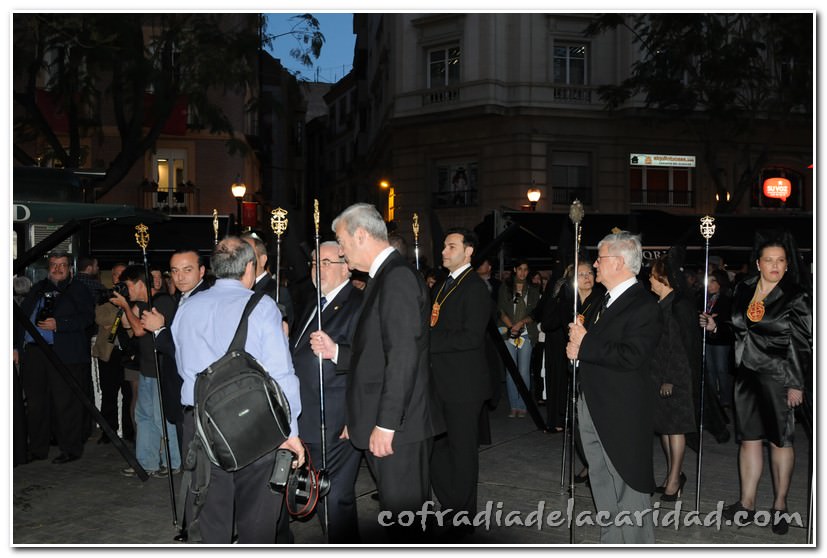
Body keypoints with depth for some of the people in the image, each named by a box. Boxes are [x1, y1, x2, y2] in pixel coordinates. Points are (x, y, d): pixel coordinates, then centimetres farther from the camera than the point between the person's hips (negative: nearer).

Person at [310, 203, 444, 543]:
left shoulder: (398, 277, -15)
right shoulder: (387, 276, 16)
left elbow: (403, 356, -22)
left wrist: (385, 425, -22)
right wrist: (336, 352, 11)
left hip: (397, 428, -10)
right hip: (384, 426, 10)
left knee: (402, 516, -1)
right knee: (400, 517, 17)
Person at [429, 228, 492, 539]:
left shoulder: (474, 288, -13)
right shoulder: (445, 285, 16)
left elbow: (471, 336, -22)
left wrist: (428, 340, -22)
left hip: (463, 384, -9)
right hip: (441, 382, 9)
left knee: (462, 450, 3)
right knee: (437, 447, 14)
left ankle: (463, 517, 15)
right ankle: (448, 506, 28)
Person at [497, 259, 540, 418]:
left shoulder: (533, 290, 10)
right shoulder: (505, 287, 8)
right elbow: (501, 311, 4)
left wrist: (521, 323, -11)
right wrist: (511, 326, -9)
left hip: (526, 334, 0)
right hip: (509, 334, 0)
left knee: (524, 371, -4)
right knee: (510, 371, -1)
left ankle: (522, 406, 2)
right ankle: (513, 406, 5)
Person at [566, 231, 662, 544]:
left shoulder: (643, 305, -15)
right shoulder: (605, 300, 14)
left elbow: (631, 356, -26)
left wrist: (585, 344, -18)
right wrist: (576, 347, -2)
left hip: (621, 414, -9)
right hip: (592, 409, 9)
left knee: (628, 492, 0)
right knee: (603, 487, 19)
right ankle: (611, 543, 32)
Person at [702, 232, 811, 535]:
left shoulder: (796, 298, -8)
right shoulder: (743, 289, 6)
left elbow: (804, 345, -8)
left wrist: (797, 385, -11)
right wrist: (716, 326, 1)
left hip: (778, 378, -5)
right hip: (747, 375, 5)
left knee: (780, 441, 5)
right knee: (749, 438, 11)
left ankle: (780, 505, 18)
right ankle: (746, 503, 20)